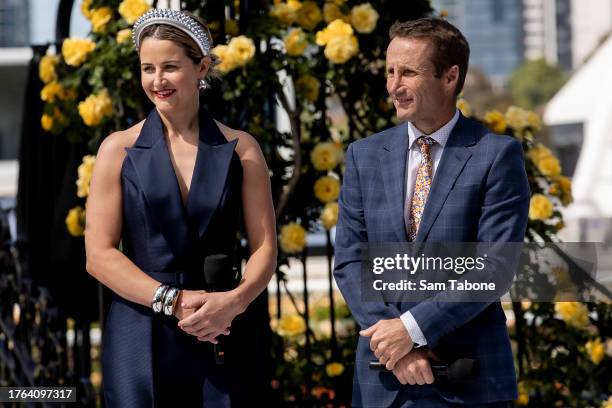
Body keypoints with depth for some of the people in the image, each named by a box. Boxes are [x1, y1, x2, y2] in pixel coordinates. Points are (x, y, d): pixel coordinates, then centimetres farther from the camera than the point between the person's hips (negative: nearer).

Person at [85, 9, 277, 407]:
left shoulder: (240, 149, 5)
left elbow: (265, 248, 3)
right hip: (141, 337, -1)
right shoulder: (120, 149, 3)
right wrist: (171, 300, -13)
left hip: (221, 337, 1)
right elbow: (99, 254, -2)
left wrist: (234, 300, -16)